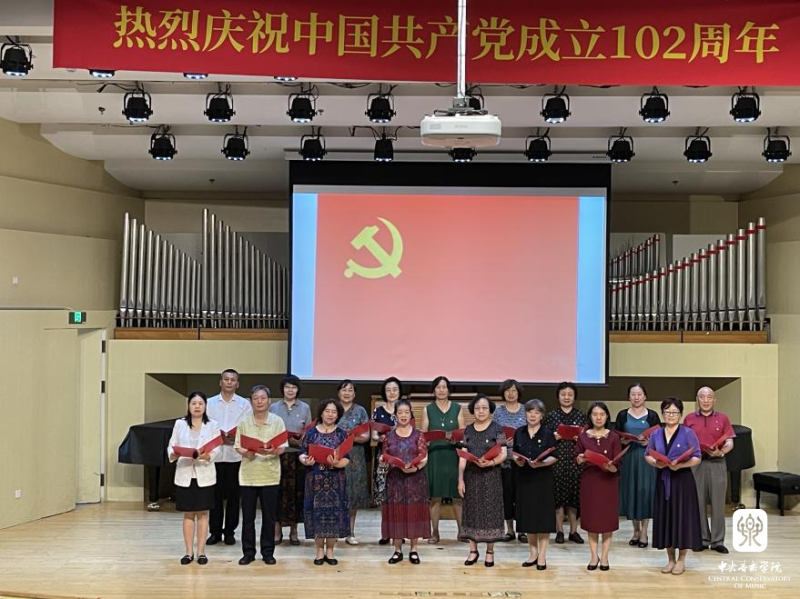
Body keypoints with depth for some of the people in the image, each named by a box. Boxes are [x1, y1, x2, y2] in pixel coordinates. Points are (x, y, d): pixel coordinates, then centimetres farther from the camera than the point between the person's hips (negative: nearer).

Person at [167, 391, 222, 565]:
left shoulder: (213, 425, 2)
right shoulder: (179, 424, 4)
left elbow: (217, 449, -6)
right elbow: (171, 445, 0)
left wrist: (208, 455, -26)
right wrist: (172, 454, -22)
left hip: (204, 474, 0)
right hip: (185, 474, 1)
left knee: (202, 513, 5)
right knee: (188, 514, 6)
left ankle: (201, 551, 12)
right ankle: (189, 551, 14)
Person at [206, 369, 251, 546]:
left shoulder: (244, 404, 5)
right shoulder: (210, 403, 7)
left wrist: (236, 438, -15)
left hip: (236, 454, 0)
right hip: (215, 453, 1)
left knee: (233, 494, 4)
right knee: (215, 494, 4)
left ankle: (230, 531, 14)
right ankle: (215, 532, 13)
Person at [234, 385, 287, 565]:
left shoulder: (277, 421, -1)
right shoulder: (244, 422, 2)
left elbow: (283, 447, -2)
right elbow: (237, 446, 3)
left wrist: (272, 451, -23)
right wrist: (245, 453, -18)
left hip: (270, 475, -1)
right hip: (248, 475, 1)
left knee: (269, 517, 5)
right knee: (247, 516, 6)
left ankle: (268, 552, 16)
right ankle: (248, 552, 17)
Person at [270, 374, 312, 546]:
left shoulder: (305, 408, 7)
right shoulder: (274, 407, 8)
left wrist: (301, 439, -13)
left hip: (298, 454, 0)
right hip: (278, 453, 0)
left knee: (296, 490, 1)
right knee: (279, 490, -2)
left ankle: (293, 530, 11)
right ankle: (277, 529, 7)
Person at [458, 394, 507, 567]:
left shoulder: (497, 429, -3)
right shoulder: (468, 430, 7)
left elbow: (503, 454, -6)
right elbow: (463, 456, 6)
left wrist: (491, 463, -25)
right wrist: (460, 479, -1)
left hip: (491, 476, -3)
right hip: (471, 476, 3)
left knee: (490, 511, -1)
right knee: (472, 511, 5)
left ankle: (490, 551, 9)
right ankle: (473, 550, 14)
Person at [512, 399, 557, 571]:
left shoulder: (548, 433, -4)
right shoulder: (519, 432, 5)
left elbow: (554, 457, -7)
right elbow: (515, 453, 11)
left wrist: (540, 463, -23)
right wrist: (517, 460, -10)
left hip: (543, 478, -3)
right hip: (524, 477, 3)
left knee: (542, 516, -1)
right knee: (528, 515, 8)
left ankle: (542, 555, 7)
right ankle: (533, 553, 20)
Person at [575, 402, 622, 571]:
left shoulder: (613, 437, -3)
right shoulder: (583, 436, 1)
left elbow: (618, 465, -7)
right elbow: (576, 460, 2)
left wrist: (611, 467, -27)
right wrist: (580, 460, -19)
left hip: (608, 482, -1)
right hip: (589, 481, 1)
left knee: (607, 519, 3)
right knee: (591, 519, 5)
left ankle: (604, 557, 13)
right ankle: (594, 556, 16)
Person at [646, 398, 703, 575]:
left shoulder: (688, 433, -5)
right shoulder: (656, 434, 8)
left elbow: (697, 458, -7)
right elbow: (648, 455, 12)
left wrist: (681, 465, -23)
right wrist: (655, 462, -10)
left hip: (683, 480, -4)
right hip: (663, 480, 4)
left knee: (681, 517, -2)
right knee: (665, 518, 6)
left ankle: (681, 560, 11)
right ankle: (670, 559, 18)